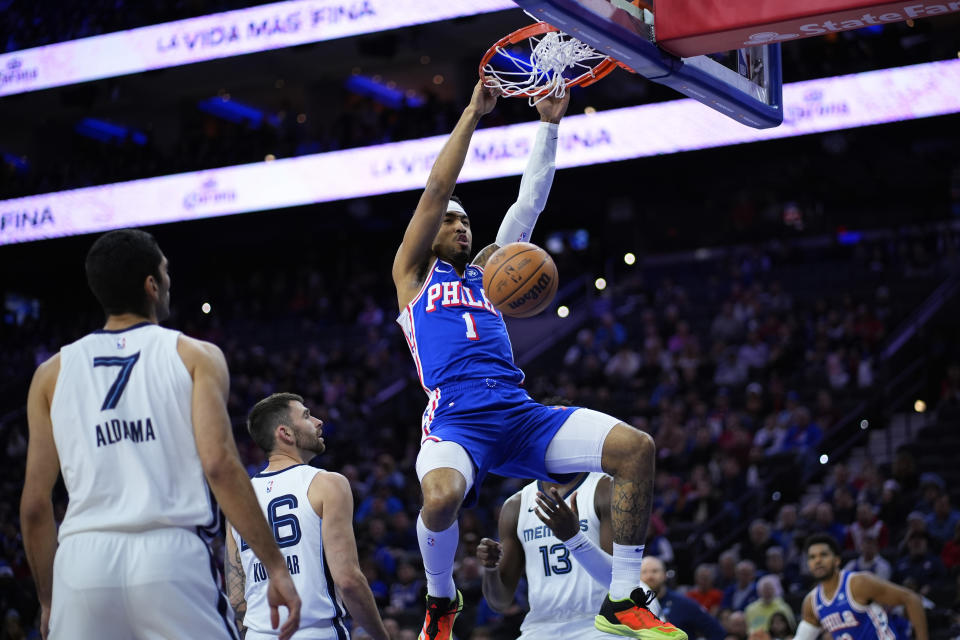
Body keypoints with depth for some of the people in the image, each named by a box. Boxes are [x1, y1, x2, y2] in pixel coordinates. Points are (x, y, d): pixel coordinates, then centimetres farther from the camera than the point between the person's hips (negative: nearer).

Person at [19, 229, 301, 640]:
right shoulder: (195, 356, 6)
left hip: (84, 560, 3)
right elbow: (219, 465, -7)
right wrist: (276, 568, -6)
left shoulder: (52, 373, 14)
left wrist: (48, 601, 21)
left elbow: (34, 505, 11)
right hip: (172, 558, -3)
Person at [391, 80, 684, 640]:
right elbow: (437, 189, 8)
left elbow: (530, 201, 25)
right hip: (457, 420, -5)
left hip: (520, 415, 5)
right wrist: (474, 113, 10)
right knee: (441, 496, -38)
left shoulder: (485, 271, 29)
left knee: (635, 447, -16)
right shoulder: (414, 273, 17)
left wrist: (550, 122, 20)